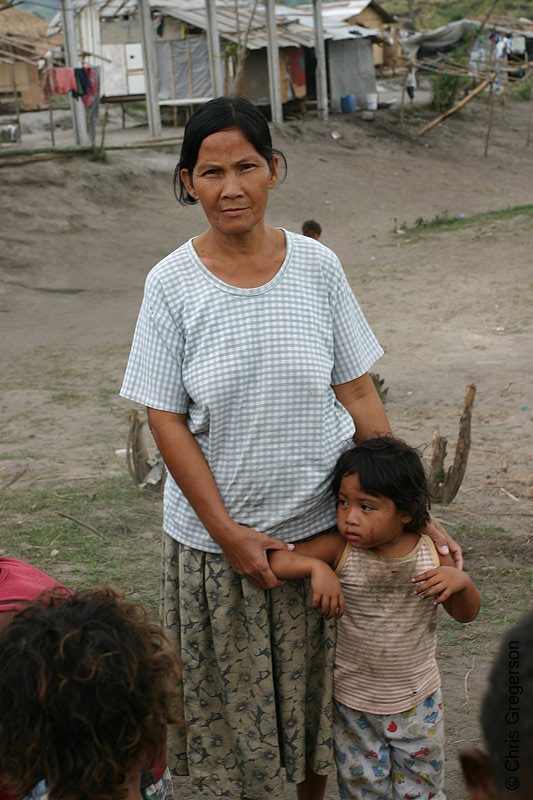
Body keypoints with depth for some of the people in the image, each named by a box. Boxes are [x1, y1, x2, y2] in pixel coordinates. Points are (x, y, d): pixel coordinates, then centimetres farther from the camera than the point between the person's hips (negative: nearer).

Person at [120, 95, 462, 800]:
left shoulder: (316, 266, -5)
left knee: (315, 690, 18)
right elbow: (166, 420, -8)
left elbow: (359, 394, 1)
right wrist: (230, 533, -11)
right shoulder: (172, 283, -9)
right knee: (233, 699, 14)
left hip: (320, 525, 2)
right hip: (215, 536, -1)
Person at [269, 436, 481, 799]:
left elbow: (466, 613, 0)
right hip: (353, 702, -1)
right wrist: (316, 567, -35)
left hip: (417, 702, 1)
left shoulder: (430, 554, -11)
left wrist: (461, 580, -20)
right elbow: (275, 558, -20)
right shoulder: (340, 549, -16)